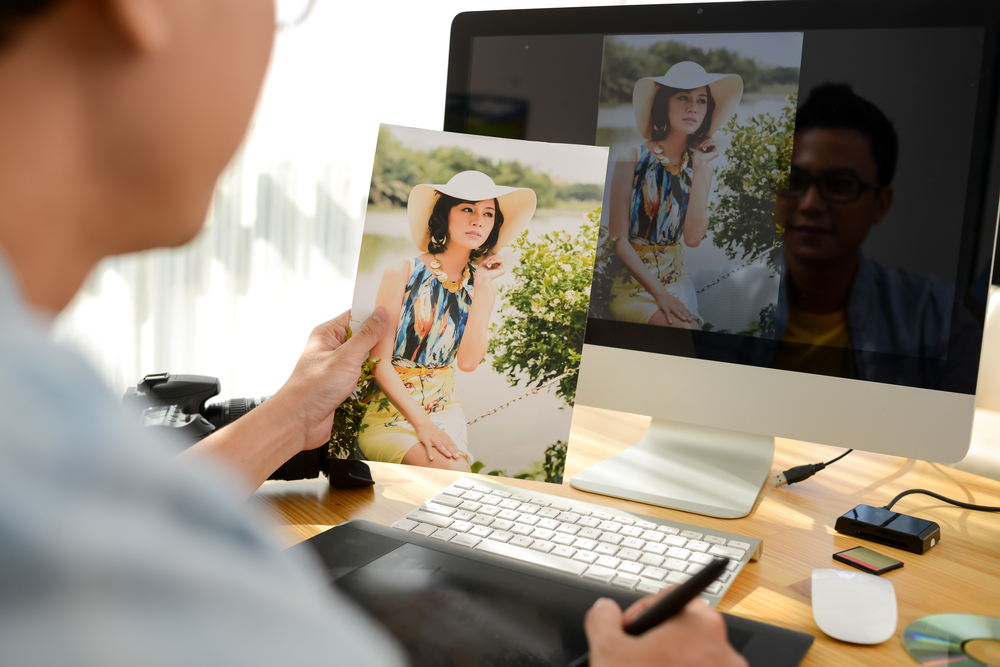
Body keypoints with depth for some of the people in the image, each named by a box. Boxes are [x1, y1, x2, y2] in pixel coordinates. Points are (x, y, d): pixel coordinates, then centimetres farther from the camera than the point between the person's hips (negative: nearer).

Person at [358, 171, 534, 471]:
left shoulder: (483, 284, 6)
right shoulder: (404, 272, -7)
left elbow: (468, 361, -8)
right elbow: (379, 360, -10)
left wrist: (483, 287, -9)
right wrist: (421, 423, -21)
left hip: (445, 410, 4)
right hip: (391, 411, -3)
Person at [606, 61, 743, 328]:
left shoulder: (699, 165, 5)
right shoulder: (634, 157, -9)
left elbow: (693, 237, -8)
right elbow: (618, 239, -12)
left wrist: (700, 169, -9)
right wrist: (659, 292, -18)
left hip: (675, 279, 5)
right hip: (631, 280, -4)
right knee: (683, 331, -27)